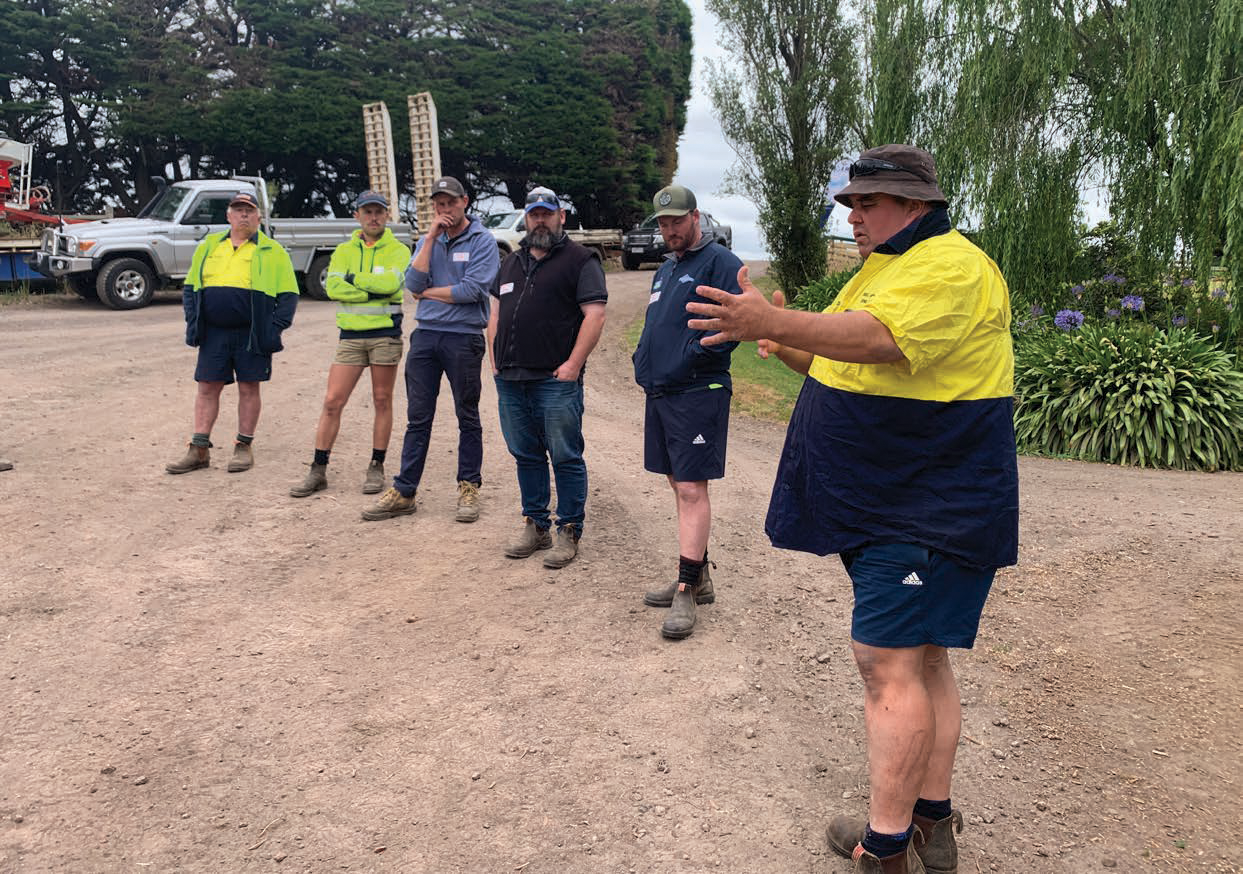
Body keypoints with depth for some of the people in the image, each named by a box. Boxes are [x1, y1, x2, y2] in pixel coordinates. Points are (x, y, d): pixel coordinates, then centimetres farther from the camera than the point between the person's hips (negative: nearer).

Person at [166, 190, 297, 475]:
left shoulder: (271, 251, 2)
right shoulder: (209, 245, 12)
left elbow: (288, 294, 0)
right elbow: (190, 287, 17)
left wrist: (275, 328, -10)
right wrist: (193, 321, 4)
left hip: (251, 335, -3)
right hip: (213, 333, 3)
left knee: (249, 388, 4)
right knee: (207, 387, 4)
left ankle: (244, 447, 15)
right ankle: (199, 450, 11)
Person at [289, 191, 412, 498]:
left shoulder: (398, 251, 3)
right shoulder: (344, 251, 11)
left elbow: (392, 282, -17)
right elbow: (333, 287, -5)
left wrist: (354, 278, -8)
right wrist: (374, 292, -13)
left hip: (385, 334, -2)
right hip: (351, 335, 2)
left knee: (382, 401, 5)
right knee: (332, 402, -1)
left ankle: (376, 468, 15)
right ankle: (318, 470, 5)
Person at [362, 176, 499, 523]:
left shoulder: (482, 241, -3)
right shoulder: (427, 241, 13)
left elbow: (471, 291, -16)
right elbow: (413, 283, -3)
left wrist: (428, 292, -4)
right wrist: (430, 237, -6)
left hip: (464, 338, -4)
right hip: (425, 335, 4)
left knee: (468, 417, 7)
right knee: (418, 418, 7)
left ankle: (468, 489, 16)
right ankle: (404, 492, 11)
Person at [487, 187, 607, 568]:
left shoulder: (580, 260, -1)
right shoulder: (512, 263, 21)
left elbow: (594, 314, -10)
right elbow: (496, 314, 23)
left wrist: (573, 364, -16)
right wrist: (495, 360, 12)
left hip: (556, 380, -6)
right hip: (510, 380, 7)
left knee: (566, 458, -2)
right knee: (526, 456, 12)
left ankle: (569, 532, 7)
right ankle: (535, 525, 23)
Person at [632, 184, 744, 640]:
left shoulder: (720, 262, -6)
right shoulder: (664, 270, 21)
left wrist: (689, 359, -21)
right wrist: (643, 362, 10)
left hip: (698, 393, -9)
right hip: (659, 394, 9)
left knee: (691, 489, -9)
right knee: (678, 485, 13)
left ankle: (686, 592, -5)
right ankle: (697, 577, 24)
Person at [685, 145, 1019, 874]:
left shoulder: (952, 268, -15)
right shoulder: (883, 268, 17)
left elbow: (878, 339, -33)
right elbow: (839, 361, 20)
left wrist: (776, 322, -44)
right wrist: (788, 347, 1)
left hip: (931, 508, -10)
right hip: (889, 505, 10)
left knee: (890, 663, -9)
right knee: (920, 659, 14)